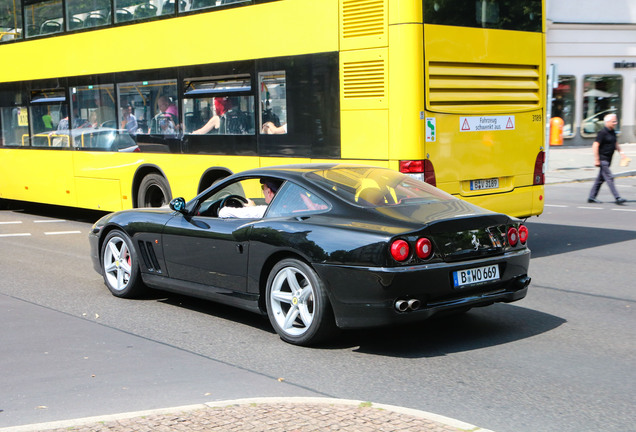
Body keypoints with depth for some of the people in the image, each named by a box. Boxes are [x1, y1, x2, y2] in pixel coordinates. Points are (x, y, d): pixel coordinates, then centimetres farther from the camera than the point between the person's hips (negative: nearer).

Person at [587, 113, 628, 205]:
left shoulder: (613, 132, 12)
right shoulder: (602, 132, -15)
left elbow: (615, 144, 25)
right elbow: (595, 146, -17)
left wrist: (621, 152, 10)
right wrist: (596, 160, -20)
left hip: (608, 159, 9)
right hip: (602, 159, -9)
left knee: (600, 179, 11)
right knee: (609, 178, -10)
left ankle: (591, 197, 18)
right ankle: (617, 198, -13)